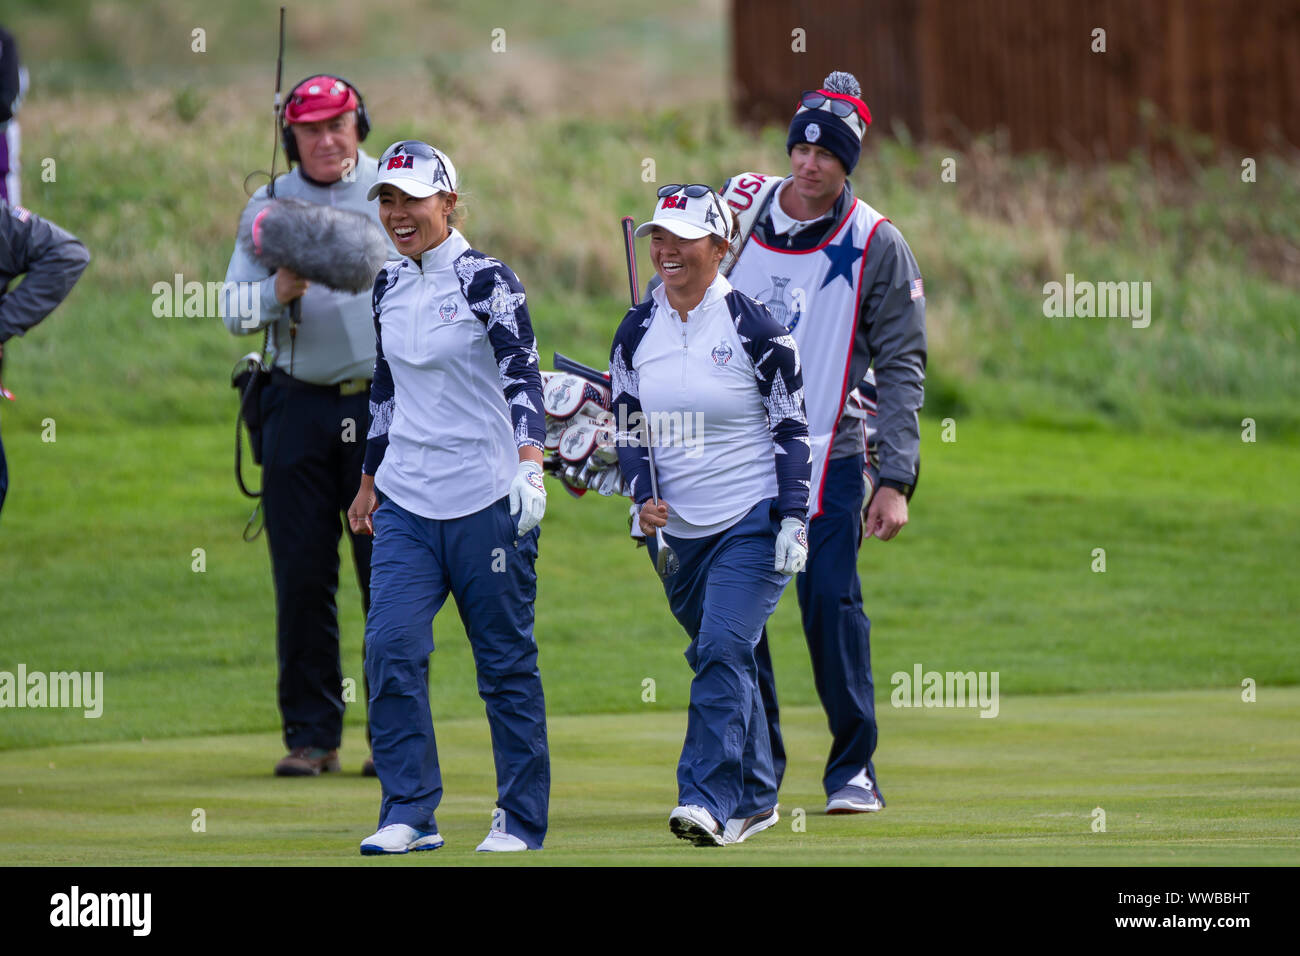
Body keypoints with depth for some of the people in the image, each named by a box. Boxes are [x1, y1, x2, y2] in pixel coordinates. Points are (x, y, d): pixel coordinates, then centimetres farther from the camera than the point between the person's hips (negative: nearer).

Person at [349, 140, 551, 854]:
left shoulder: (486, 281, -8)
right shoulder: (389, 286, 11)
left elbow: (522, 377, -19)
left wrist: (530, 467, -32)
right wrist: (370, 482, 24)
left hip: (486, 501, -5)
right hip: (406, 503, 5)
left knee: (505, 662, 1)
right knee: (390, 648, -8)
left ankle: (520, 820, 10)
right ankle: (410, 815, -3)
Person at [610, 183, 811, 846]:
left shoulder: (754, 328, -9)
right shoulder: (636, 331, 5)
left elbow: (792, 427, -5)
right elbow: (627, 424, 11)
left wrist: (794, 520, -10)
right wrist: (645, 496, -6)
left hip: (752, 521, -5)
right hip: (677, 528, 5)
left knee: (723, 649, -18)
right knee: (718, 660, 11)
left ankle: (708, 798, -23)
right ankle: (755, 798, 22)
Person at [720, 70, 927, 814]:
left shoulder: (876, 248, -6)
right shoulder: (738, 211, 3)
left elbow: (901, 368, -6)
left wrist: (895, 481, -12)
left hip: (827, 458, -3)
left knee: (832, 600, -12)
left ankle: (854, 768, -1)